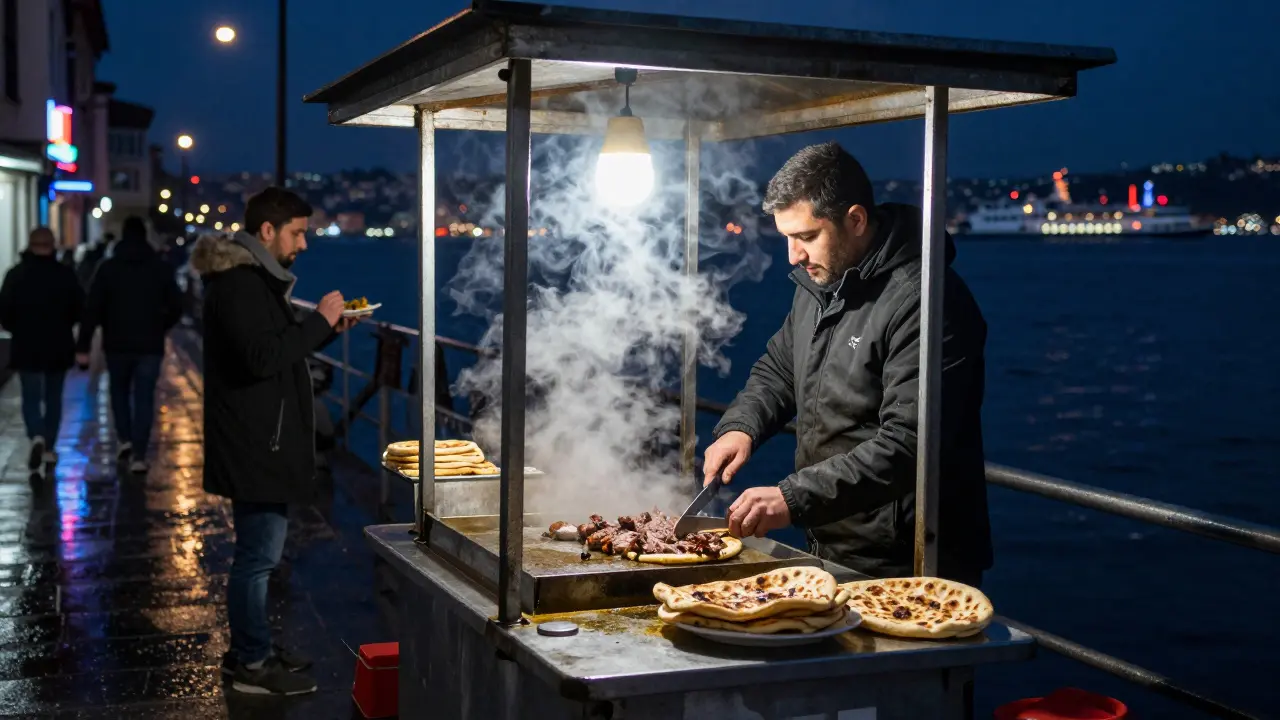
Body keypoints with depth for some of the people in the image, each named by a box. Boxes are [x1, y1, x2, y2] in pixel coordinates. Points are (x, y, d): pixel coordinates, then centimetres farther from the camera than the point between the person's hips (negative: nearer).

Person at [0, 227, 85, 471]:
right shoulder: (66, 274, -5)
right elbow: (79, 308, -4)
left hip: (26, 347, -1)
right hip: (59, 347, 1)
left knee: (31, 397, 5)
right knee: (53, 397, 13)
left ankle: (37, 437, -20)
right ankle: (49, 448, 15)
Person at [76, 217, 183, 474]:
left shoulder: (108, 267, -2)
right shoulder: (160, 267, 1)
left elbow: (92, 309, -7)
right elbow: (176, 306, 1)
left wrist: (83, 346, -6)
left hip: (117, 344, 0)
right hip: (150, 345, 0)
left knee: (120, 390, 22)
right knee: (144, 398, 2)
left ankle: (124, 438, 11)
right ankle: (139, 456, -5)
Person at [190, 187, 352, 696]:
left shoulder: (255, 278, 17)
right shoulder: (237, 283, -17)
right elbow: (260, 357, -26)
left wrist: (326, 328, 8)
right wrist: (318, 321, -19)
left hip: (264, 440, 11)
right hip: (253, 443, -11)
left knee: (259, 551, 17)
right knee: (258, 553, -3)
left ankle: (251, 648, 28)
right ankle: (252, 664, 6)